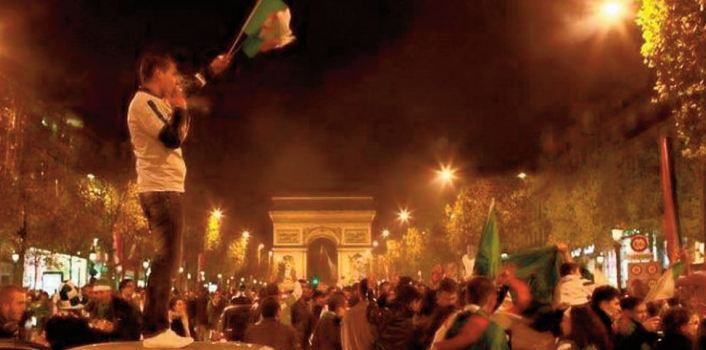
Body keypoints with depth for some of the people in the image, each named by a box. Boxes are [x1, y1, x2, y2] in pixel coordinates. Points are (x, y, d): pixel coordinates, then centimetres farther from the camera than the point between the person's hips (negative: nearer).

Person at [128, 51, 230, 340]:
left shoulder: (155, 101, 17)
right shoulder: (143, 103, -12)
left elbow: (189, 90, 36)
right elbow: (174, 139, -23)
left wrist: (211, 71, 34)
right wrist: (180, 110, -10)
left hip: (162, 188, 11)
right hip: (162, 189, -11)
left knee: (168, 257, 13)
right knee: (167, 257, -11)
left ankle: (156, 325, 18)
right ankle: (155, 328, -9)